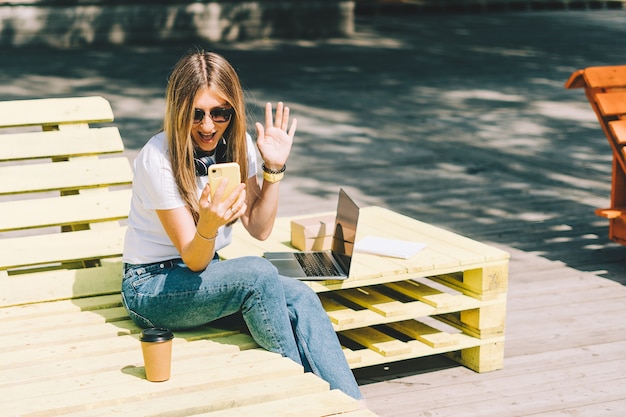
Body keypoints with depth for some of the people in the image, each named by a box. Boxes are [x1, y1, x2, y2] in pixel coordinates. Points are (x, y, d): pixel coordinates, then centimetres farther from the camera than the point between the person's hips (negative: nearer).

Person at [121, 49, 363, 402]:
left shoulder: (237, 144, -2)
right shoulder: (158, 158, -21)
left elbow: (260, 229, -3)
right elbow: (194, 260, -21)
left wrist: (274, 167, -14)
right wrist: (208, 225, -44)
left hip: (204, 273, 6)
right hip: (151, 286, -6)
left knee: (300, 297, -22)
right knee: (259, 274, -32)